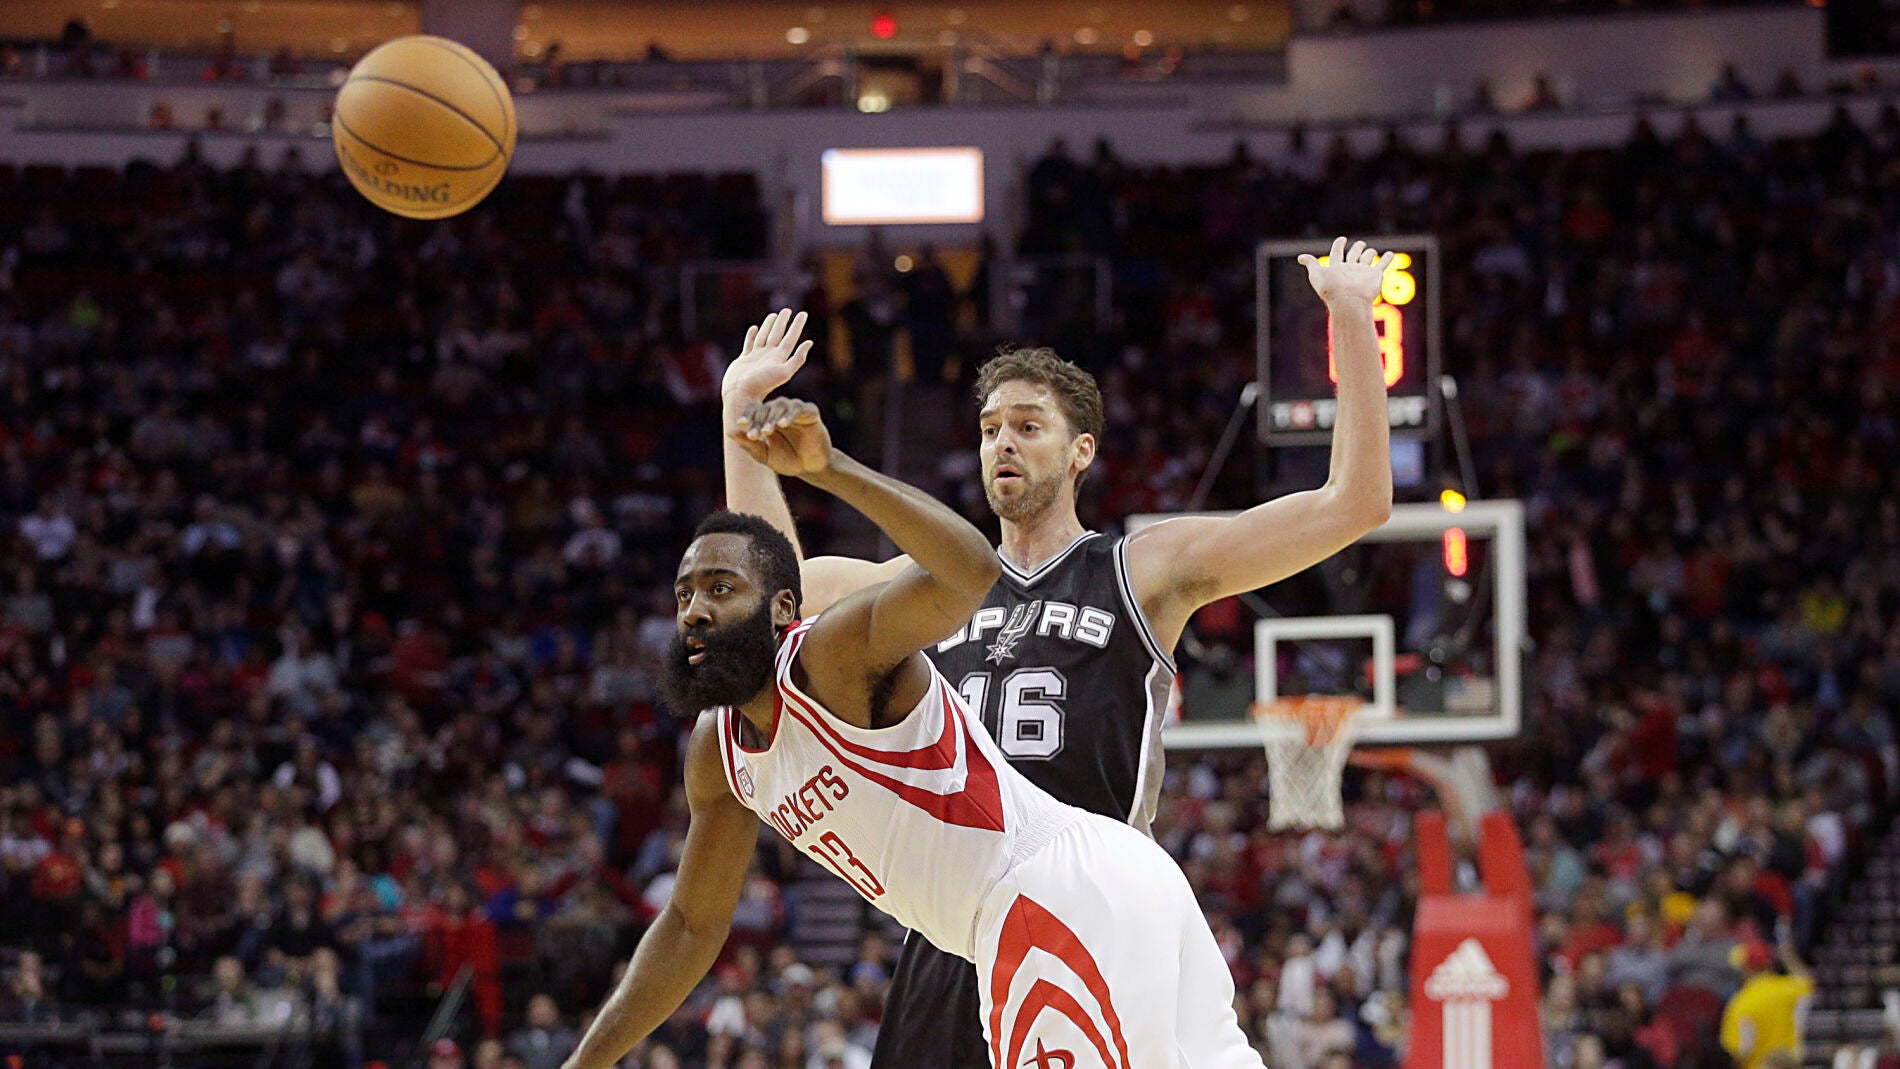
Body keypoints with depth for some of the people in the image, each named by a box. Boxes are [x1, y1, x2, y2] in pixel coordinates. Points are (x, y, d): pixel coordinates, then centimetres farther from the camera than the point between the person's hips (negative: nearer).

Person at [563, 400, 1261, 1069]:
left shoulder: (832, 653, -14)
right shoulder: (717, 752, 13)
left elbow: (971, 571, -35)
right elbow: (694, 924, 24)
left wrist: (829, 469, -45)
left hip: (1073, 890, -10)